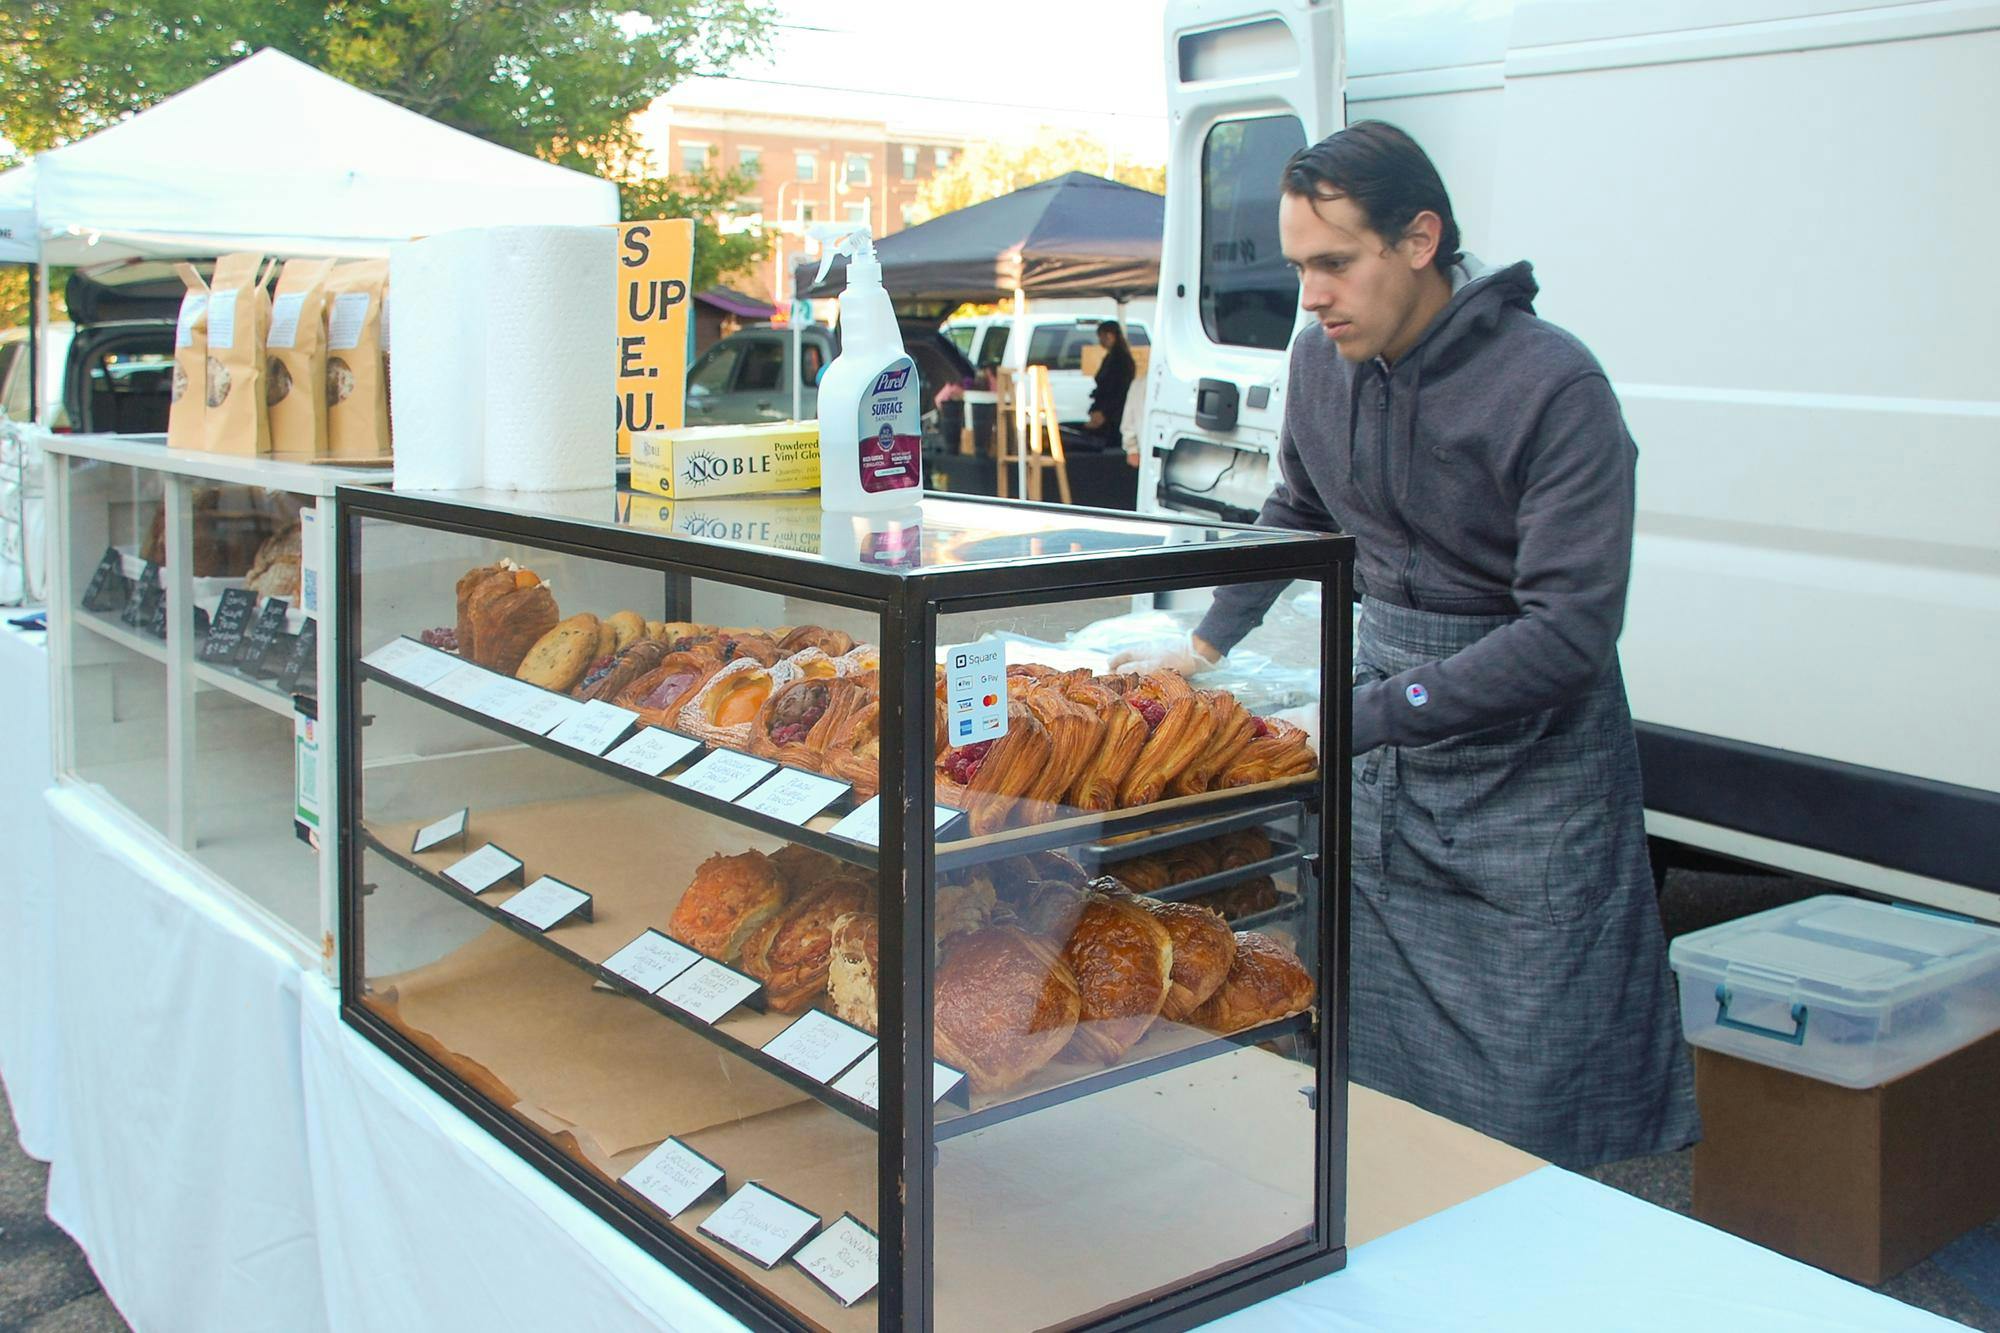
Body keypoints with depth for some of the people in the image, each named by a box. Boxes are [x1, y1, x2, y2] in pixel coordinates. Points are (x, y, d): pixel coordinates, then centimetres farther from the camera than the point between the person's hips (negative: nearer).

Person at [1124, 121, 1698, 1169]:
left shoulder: (1554, 387, -20)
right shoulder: (1322, 359, 1)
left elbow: (1572, 627, -25)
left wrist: (1366, 714, -29)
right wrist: (1206, 647, 11)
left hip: (1529, 755, -5)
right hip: (1380, 764, 6)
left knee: (1536, 1092, 1)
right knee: (1372, 1060, 12)